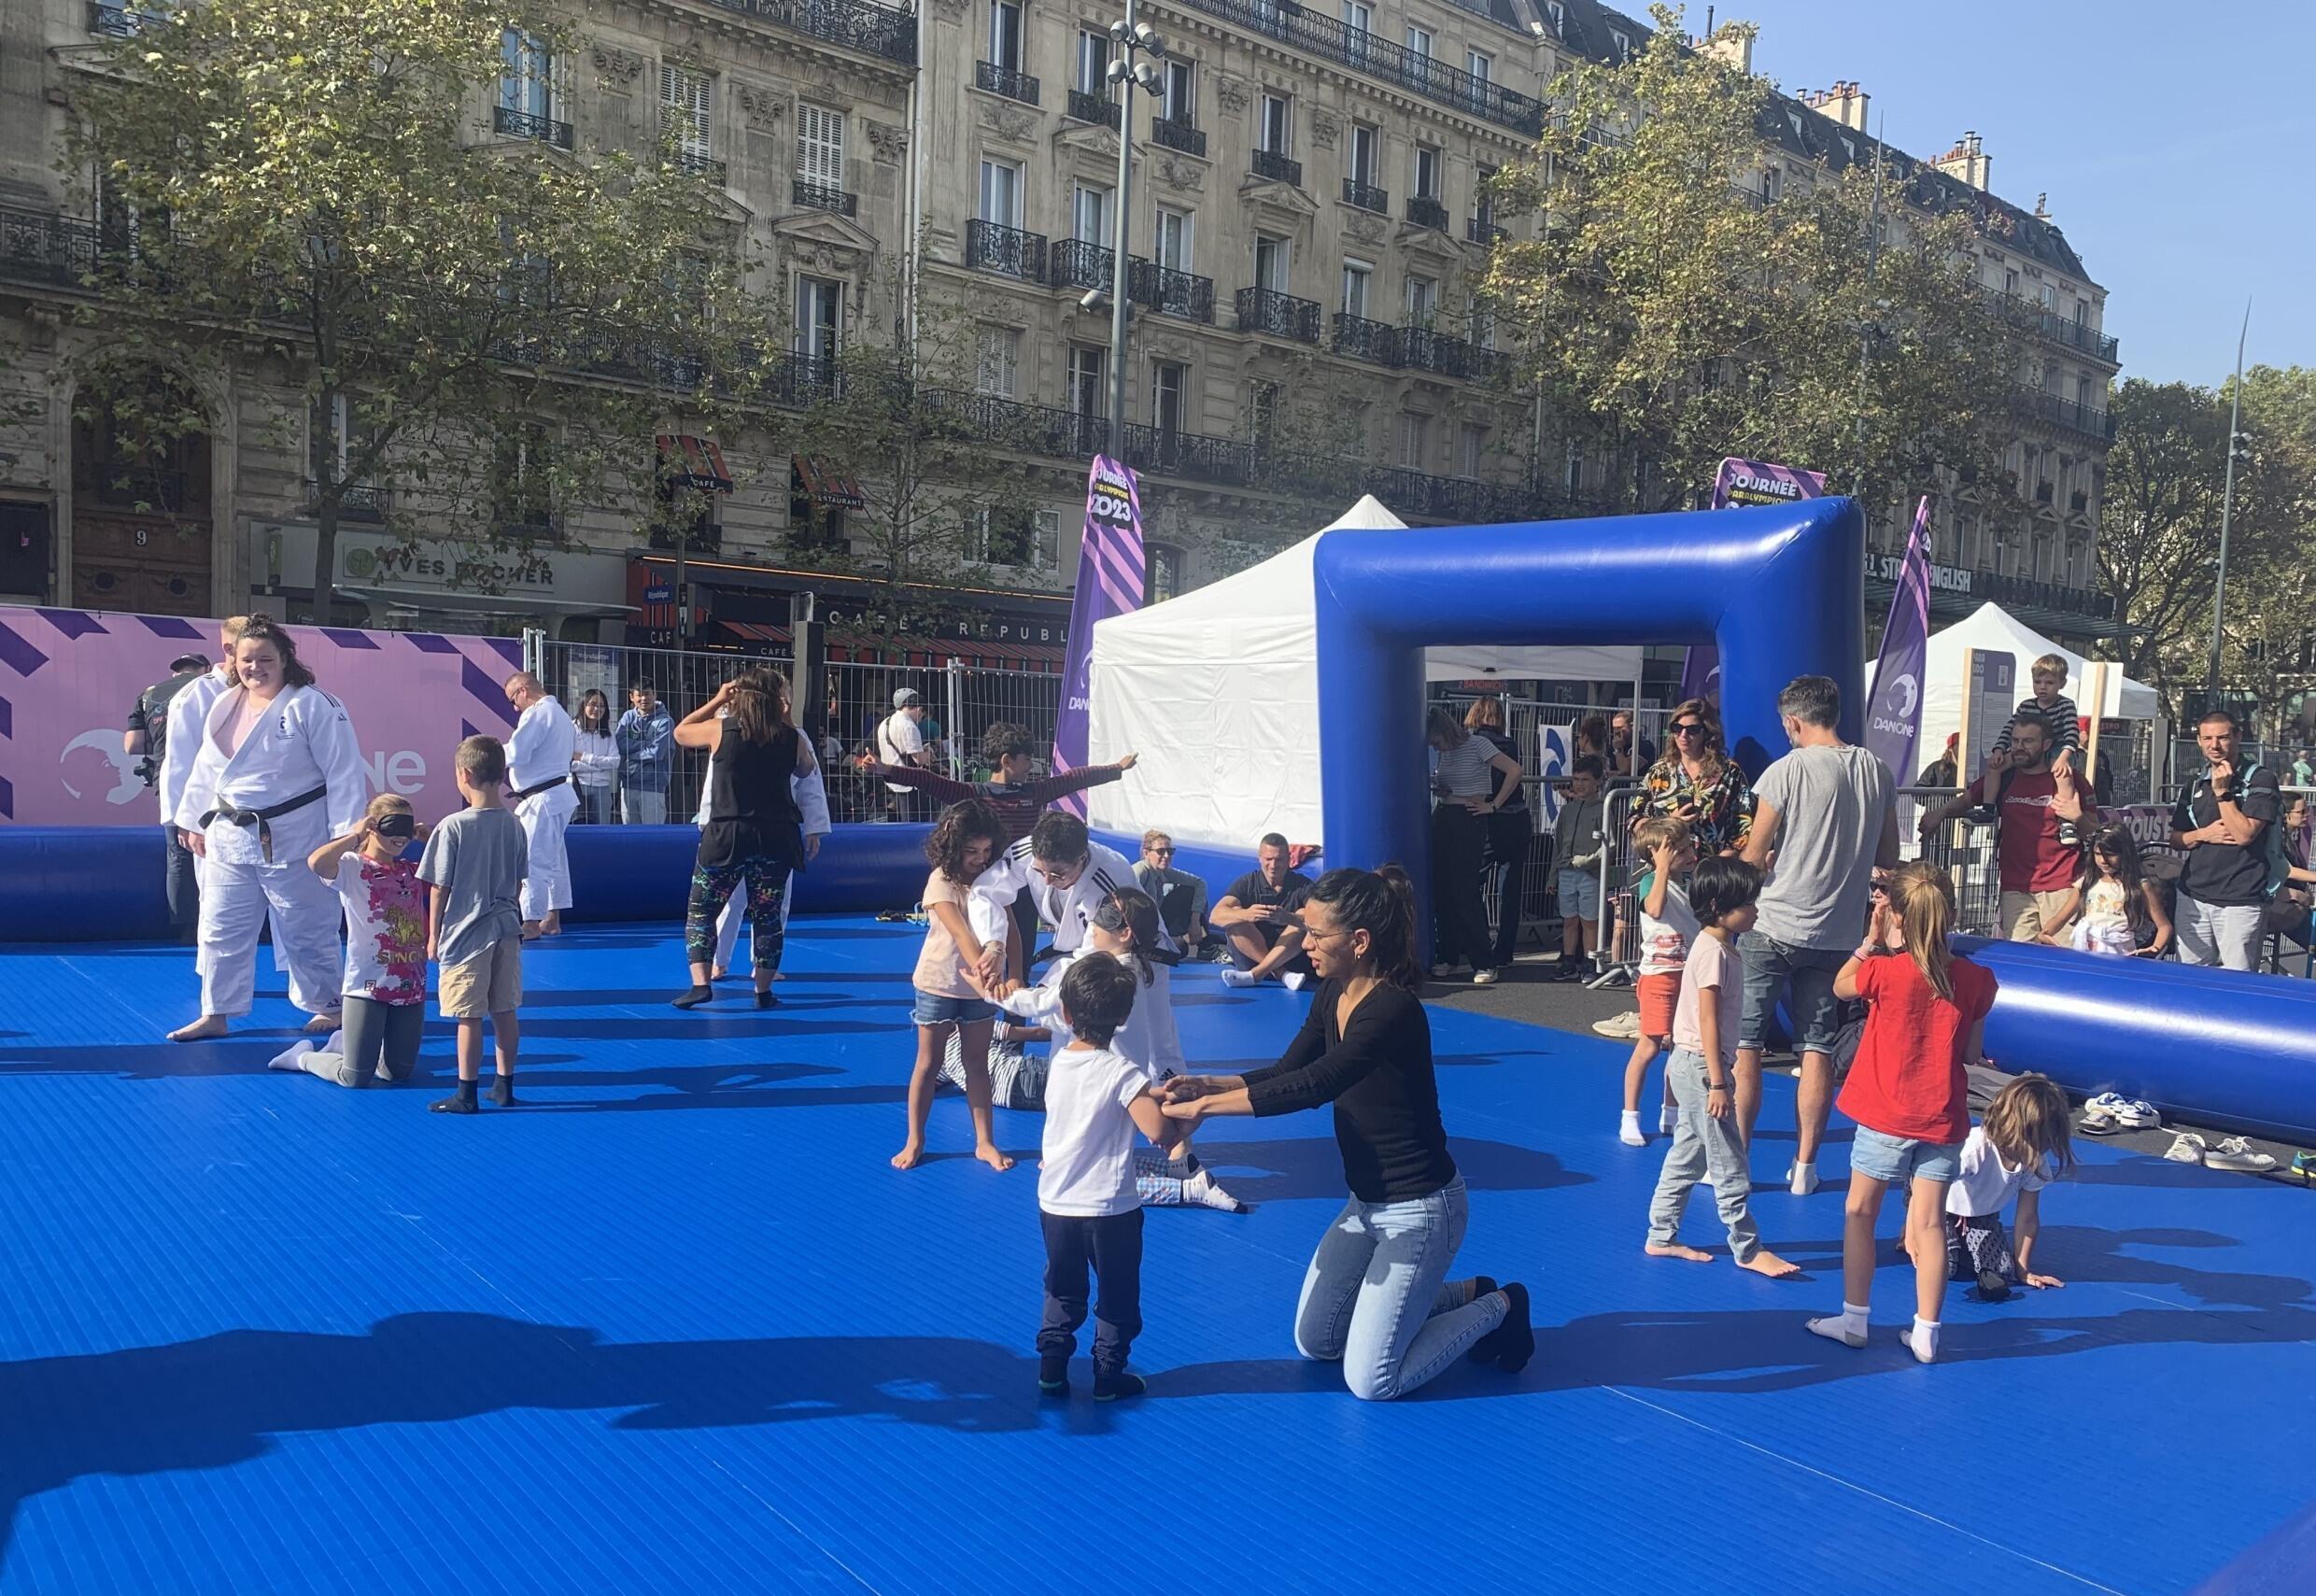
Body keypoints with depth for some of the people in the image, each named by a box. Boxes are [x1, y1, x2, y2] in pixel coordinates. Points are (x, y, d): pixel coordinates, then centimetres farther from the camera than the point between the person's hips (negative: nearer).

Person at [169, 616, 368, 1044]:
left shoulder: (313, 706, -13)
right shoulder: (224, 706, 7)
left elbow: (343, 773, -15)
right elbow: (207, 768, 19)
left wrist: (346, 835, -17)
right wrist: (193, 820, 21)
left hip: (293, 841, -6)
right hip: (230, 839, 6)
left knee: (307, 932, 6)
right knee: (221, 929, 11)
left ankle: (327, 1005, 24)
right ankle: (216, 1014, 23)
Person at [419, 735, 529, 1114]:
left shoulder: (452, 827, -14)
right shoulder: (514, 825, 1)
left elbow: (439, 888, -9)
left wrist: (433, 935, 1)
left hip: (466, 934, -5)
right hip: (507, 930, 5)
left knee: (470, 1016, 0)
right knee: (505, 1011, 12)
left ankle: (466, 1093, 6)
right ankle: (504, 1086, 21)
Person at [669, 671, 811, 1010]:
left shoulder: (721, 729, -3)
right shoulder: (791, 736, 1)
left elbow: (680, 733, 17)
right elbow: (806, 767, 23)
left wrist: (716, 701, 21)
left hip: (726, 836, -2)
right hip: (776, 837, 2)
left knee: (700, 909, 10)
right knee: (767, 915, 11)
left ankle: (700, 983, 0)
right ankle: (763, 991, 14)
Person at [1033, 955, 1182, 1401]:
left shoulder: (1059, 1063, -1)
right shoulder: (1122, 1073, -19)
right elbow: (1159, 1132, -27)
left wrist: (1154, 1095, 11)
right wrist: (1183, 1119, -8)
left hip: (1055, 1202, 5)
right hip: (1109, 1208, -5)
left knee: (1062, 1290, 21)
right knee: (1118, 1296, 14)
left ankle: (1052, 1368, 24)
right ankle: (1109, 1376, 20)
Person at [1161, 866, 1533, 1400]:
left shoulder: (1394, 1010, -29)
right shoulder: (1332, 994, -2)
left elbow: (1315, 1085, -39)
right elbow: (1287, 1072, 2)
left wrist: (1208, 1106, -37)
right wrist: (1207, 1084, -15)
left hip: (1419, 1209, -9)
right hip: (1366, 1203, 9)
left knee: (1369, 1382, -2)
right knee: (1315, 1343, 19)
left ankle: (1498, 1308, 17)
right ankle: (1466, 1294, 29)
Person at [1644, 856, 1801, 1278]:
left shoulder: (1720, 947, 12)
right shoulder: (1713, 953, -18)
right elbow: (1708, 1022, -21)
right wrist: (1717, 1083, -21)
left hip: (1690, 1066, 10)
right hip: (1700, 1067, -10)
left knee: (1687, 1156, 15)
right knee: (1728, 1165, -2)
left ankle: (1661, 1237, 22)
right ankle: (1748, 1249, 6)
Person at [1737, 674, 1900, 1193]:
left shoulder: (1787, 770, -11)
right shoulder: (1876, 770, 3)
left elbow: (1753, 858, -9)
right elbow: (1888, 857, 11)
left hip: (1773, 926, -5)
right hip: (1836, 931, 5)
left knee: (1744, 1041, 4)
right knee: (1818, 1047, 10)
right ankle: (1805, 1166, 14)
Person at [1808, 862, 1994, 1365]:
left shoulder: (1885, 971, -14)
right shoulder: (1976, 980, -3)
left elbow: (1840, 986, 8)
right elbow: (1973, 1054, 5)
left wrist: (1870, 941, 10)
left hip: (1885, 1119, -3)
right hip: (1943, 1121, 3)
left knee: (1860, 1212, 11)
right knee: (1929, 1223, 7)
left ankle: (1854, 1319, 17)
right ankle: (1925, 1333, 12)